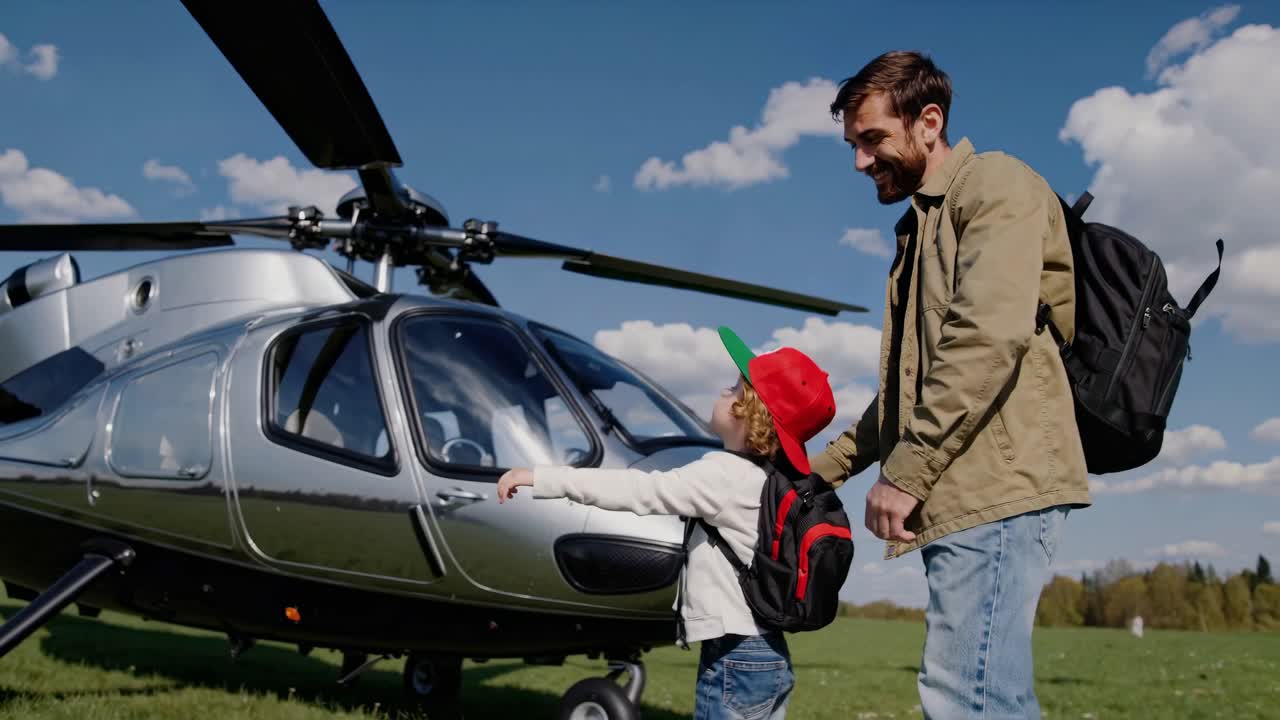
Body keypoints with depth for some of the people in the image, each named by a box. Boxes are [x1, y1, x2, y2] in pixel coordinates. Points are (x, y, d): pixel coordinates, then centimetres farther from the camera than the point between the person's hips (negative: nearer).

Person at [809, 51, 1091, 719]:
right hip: (961, 494, 9)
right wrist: (827, 465, 26)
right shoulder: (922, 224, 27)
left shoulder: (994, 183, -1)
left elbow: (990, 337, -17)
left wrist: (905, 470, -18)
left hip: (997, 486, -9)